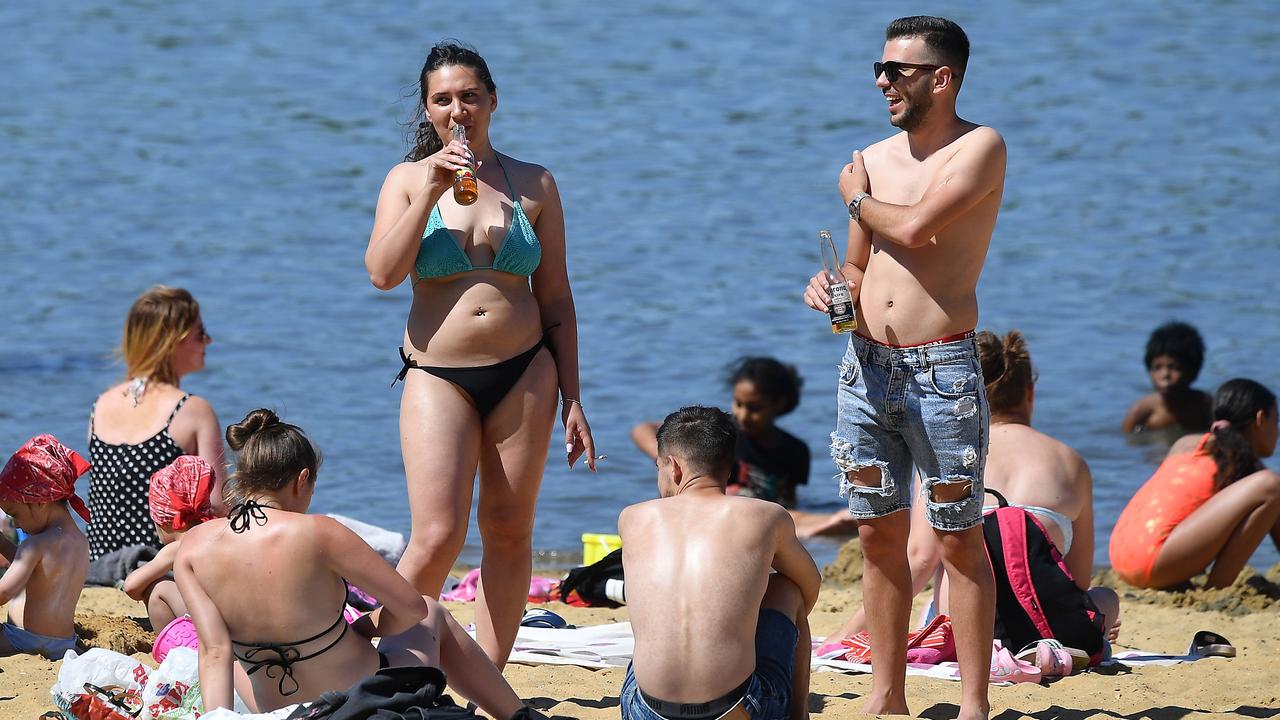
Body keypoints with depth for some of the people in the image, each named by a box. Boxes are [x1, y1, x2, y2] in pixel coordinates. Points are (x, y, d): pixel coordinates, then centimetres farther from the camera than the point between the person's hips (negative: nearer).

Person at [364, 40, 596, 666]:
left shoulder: (534, 186, 7)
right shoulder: (408, 179, 4)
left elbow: (556, 299, 10)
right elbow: (382, 273, -10)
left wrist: (571, 399, 7)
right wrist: (432, 190, -15)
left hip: (524, 374, 2)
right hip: (438, 374, -2)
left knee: (509, 531, 4)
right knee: (437, 537, -14)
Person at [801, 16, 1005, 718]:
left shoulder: (979, 148, -6)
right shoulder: (872, 159, 13)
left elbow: (914, 228, -20)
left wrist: (859, 200, 0)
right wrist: (828, 286, 0)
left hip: (941, 369, -6)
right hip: (866, 363, 6)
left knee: (959, 541, -3)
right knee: (879, 535, 9)